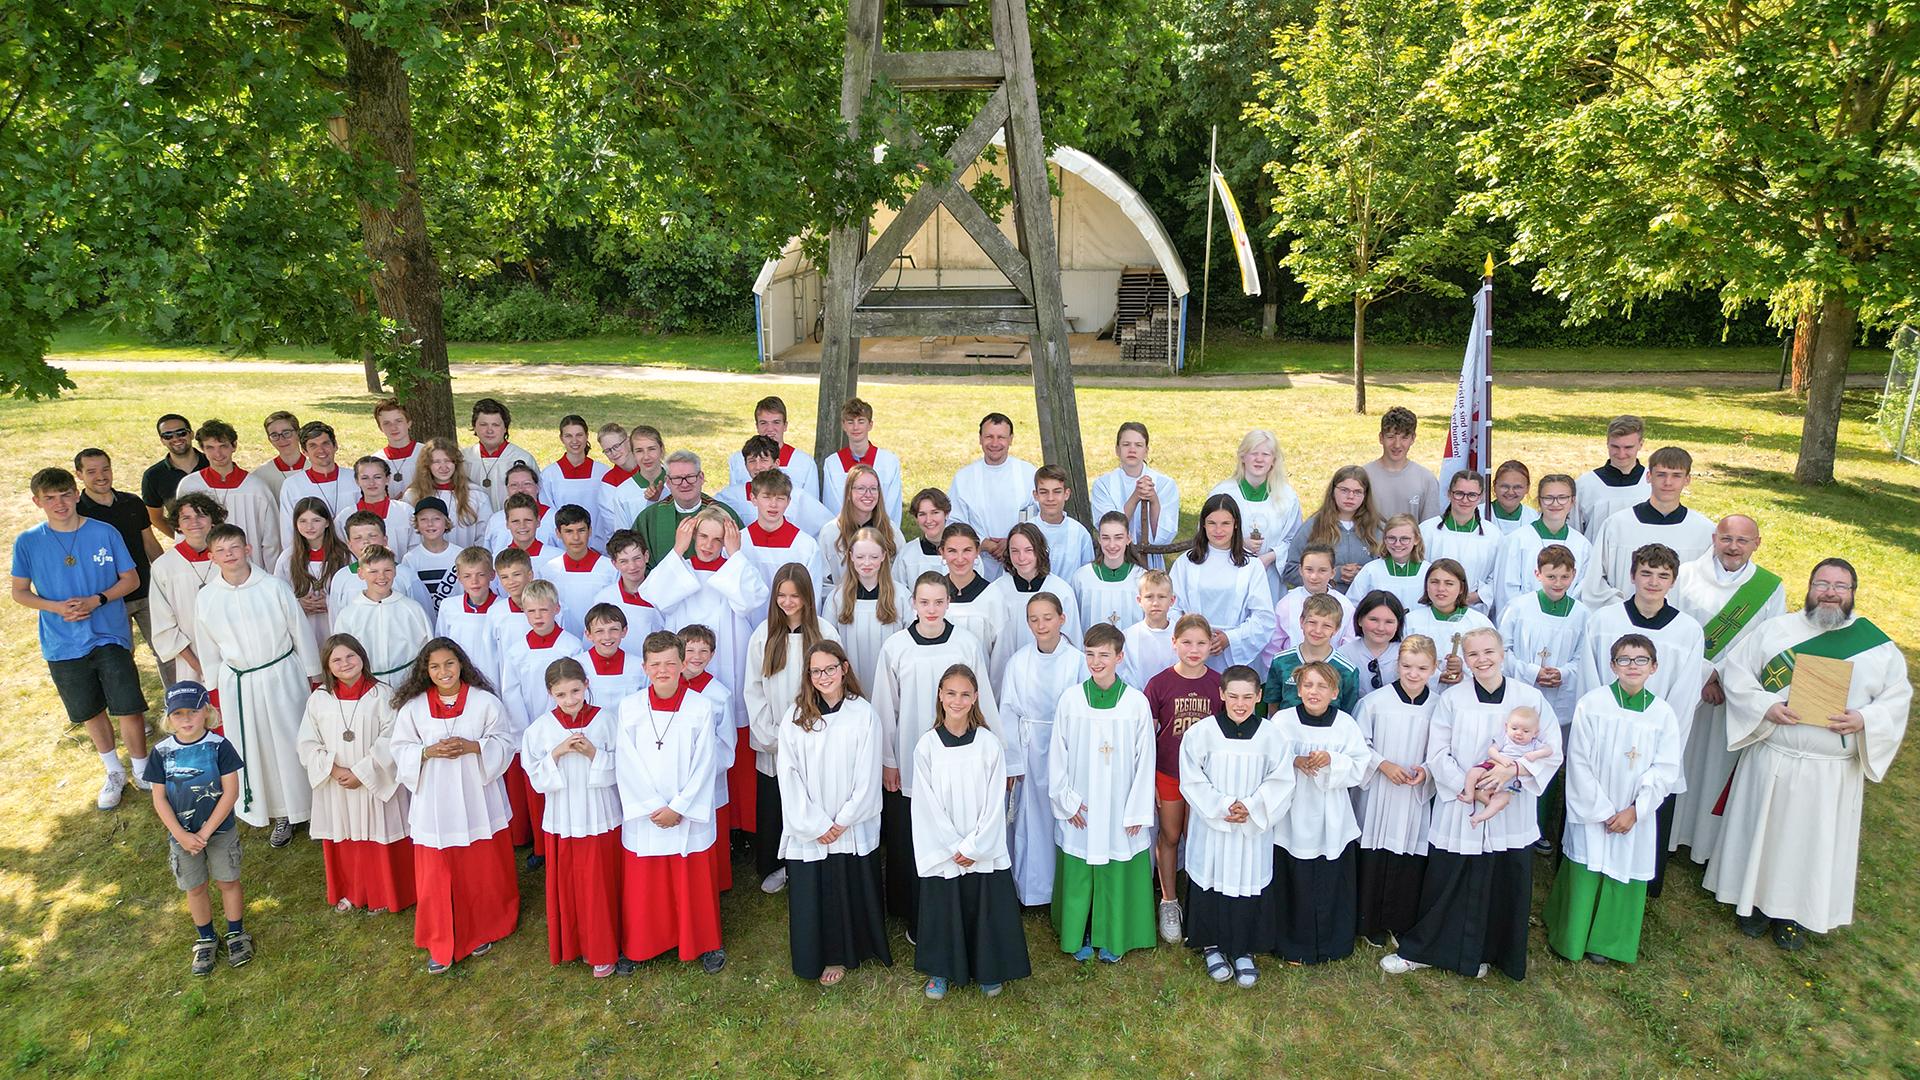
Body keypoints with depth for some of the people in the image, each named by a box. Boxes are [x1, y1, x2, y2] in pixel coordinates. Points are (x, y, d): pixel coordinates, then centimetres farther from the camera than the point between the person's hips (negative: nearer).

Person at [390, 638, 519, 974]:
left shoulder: (485, 701, -7)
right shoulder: (413, 707, -3)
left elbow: (505, 743, -4)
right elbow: (401, 751, 1)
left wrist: (472, 747, -20)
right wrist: (430, 752, -17)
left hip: (478, 800, -1)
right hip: (434, 804, 1)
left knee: (482, 870, 12)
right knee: (436, 877, 6)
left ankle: (483, 930, 34)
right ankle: (441, 945, 23)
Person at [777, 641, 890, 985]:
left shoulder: (864, 714, -5)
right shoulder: (795, 716, -2)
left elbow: (868, 777, -5)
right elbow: (789, 776, -5)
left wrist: (843, 821, -8)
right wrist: (815, 824, -9)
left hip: (853, 828, -1)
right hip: (808, 829, 1)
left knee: (853, 889, 7)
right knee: (813, 893, 7)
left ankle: (852, 950, 28)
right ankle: (830, 956, 26)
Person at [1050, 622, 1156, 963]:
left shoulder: (1136, 702, -8)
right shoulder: (1070, 698, -6)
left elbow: (1144, 760, -4)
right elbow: (1057, 755, 1)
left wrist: (1137, 811, -4)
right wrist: (1066, 800, -2)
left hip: (1120, 809, -1)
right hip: (1079, 809, 1)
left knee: (1117, 873, 8)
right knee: (1078, 873, 10)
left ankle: (1111, 938, 29)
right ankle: (1080, 937, 30)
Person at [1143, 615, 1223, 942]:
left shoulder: (1218, 684, -5)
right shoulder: (1159, 684, -9)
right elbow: (1147, 735, -3)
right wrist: (1147, 780, -2)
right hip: (1167, 774, -1)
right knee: (1169, 837, 12)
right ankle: (1168, 902, 27)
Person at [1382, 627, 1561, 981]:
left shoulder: (1530, 698, -3)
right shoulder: (1451, 699, -4)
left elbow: (1552, 752, -2)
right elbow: (1437, 755, -6)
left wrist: (1513, 769, -17)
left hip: (1512, 813, 1)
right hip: (1458, 809, -1)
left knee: (1504, 886, 11)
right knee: (1445, 884, 7)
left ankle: (1484, 953, 33)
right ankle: (1419, 951, 23)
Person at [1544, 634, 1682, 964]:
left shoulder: (1663, 713, -3)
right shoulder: (1592, 704, -10)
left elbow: (1666, 770, -3)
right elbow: (1578, 762, -8)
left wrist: (1635, 810, -11)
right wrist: (1601, 810, -10)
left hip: (1635, 816, 2)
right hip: (1591, 812, -2)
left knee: (1624, 875, 9)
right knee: (1583, 874, 4)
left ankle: (1604, 941, 28)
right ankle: (1570, 935, 23)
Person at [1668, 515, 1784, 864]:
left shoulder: (1771, 588, -1)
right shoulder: (1686, 575, -5)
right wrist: (1703, 676, -13)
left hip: (1736, 695, 1)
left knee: (1718, 766, 9)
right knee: (1675, 760, 8)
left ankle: (1708, 839, 23)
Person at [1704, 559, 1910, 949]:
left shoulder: (1880, 648, 2)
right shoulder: (1775, 630, -1)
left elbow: (1897, 698, 3)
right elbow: (1735, 673, 0)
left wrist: (1863, 720, -17)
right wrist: (1765, 707, -16)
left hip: (1832, 772, 1)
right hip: (1771, 761, 0)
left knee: (1814, 841, 10)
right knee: (1762, 832, 10)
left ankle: (1794, 913, 26)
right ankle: (1755, 899, 27)